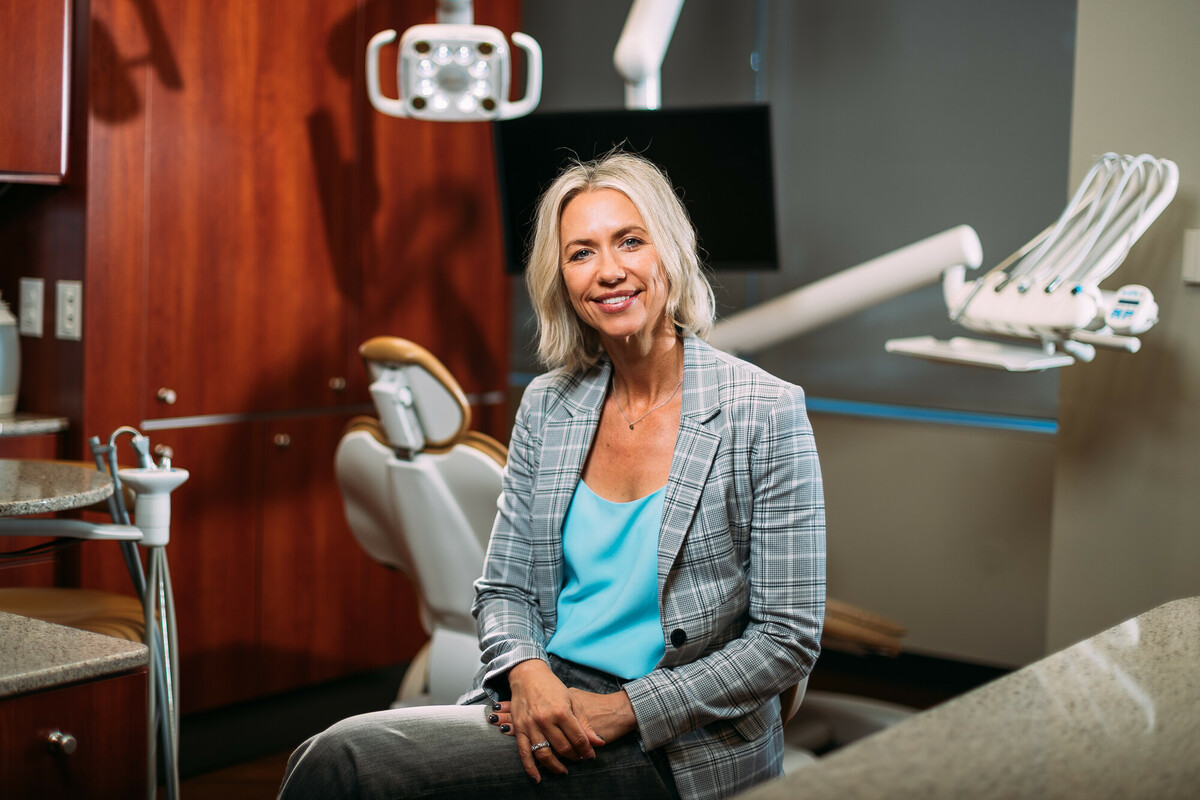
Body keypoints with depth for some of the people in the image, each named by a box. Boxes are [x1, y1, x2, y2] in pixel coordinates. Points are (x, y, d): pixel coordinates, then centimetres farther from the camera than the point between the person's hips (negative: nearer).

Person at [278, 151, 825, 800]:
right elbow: (503, 589, 11)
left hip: (673, 747, -5)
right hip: (549, 692, 5)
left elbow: (788, 638, -9)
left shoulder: (766, 415, -9)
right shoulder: (547, 405, 6)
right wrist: (528, 673, -12)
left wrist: (621, 711, -15)